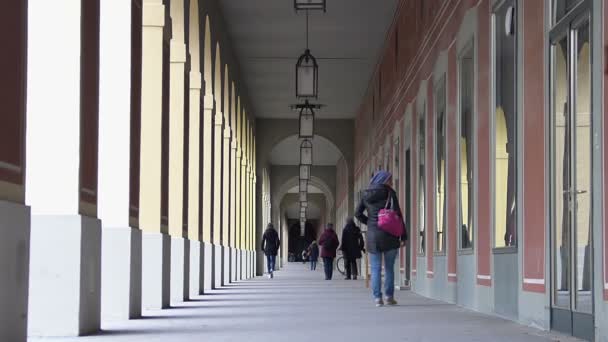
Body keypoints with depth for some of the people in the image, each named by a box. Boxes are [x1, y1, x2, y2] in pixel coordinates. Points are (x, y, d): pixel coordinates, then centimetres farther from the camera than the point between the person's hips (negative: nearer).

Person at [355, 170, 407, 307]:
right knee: (389, 267, 8)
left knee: (375, 268, 5)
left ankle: (377, 298, -3)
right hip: (389, 234, -2)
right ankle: (389, 297, 7)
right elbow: (397, 214, -7)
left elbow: (358, 214, 9)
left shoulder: (366, 194, 8)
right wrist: (403, 235, -3)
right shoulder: (389, 192, -4)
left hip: (372, 235, 3)